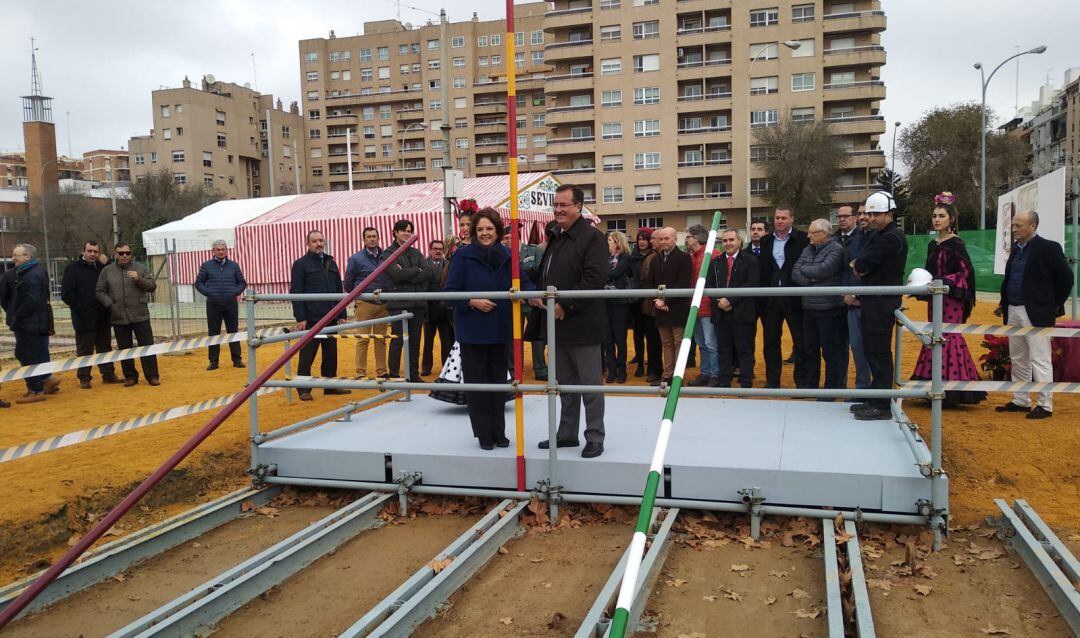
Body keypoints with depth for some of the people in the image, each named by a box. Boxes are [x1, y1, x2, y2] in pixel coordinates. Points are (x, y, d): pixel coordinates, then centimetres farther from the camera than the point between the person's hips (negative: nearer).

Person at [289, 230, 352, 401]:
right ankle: (304, 390, 7)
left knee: (331, 354, 10)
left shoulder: (331, 263, 17)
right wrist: (300, 318, -14)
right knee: (307, 356, -1)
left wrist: (342, 315, 12)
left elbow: (339, 290, 18)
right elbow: (295, 292, -7)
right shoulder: (301, 264, -1)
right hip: (310, 319, -5)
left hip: (330, 318, 5)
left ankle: (330, 385, 20)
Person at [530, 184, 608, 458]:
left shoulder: (592, 237, -10)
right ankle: (567, 434, 27)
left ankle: (595, 437, 11)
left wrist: (564, 305, -21)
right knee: (565, 384, 16)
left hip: (582, 324, -8)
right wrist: (537, 295, 4)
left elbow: (594, 280, -20)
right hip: (558, 323, 8)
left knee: (590, 384, 1)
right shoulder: (554, 236, 16)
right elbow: (545, 274, 24)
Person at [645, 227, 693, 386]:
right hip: (661, 309, 6)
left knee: (679, 343, -2)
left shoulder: (684, 258, -5)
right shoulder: (656, 259, 14)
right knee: (666, 344, 10)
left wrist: (665, 300, -15)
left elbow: (683, 284, -14)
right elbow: (650, 283, 14)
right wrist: (656, 300, -3)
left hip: (677, 309, -6)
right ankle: (667, 375, 15)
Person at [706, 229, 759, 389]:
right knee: (723, 349, 11)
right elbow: (708, 284, 9)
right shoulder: (716, 262, 13)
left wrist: (730, 300, -16)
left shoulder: (750, 261, -1)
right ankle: (723, 381, 19)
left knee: (744, 350, 2)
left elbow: (751, 285, -11)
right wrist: (718, 301, -8)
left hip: (742, 314, -4)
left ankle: (746, 383, 8)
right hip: (720, 313, 4)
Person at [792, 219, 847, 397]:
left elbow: (824, 269, -21)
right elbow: (795, 274, 4)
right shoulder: (807, 250, 12)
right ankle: (811, 385, 26)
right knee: (810, 349, 14)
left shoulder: (836, 249, -8)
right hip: (809, 308, 7)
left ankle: (832, 389, 11)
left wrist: (804, 270, -5)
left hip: (829, 309, -7)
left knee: (831, 351, 1)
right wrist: (811, 280, -13)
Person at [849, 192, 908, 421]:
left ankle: (882, 406, -1)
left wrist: (857, 266, 3)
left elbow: (863, 265, -18)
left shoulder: (892, 237, -14)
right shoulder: (877, 235, 19)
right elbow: (862, 267, 16)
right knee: (871, 351, 14)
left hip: (883, 303, -10)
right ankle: (874, 399, 23)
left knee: (879, 353, -6)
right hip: (873, 301, 10)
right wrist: (860, 267, -6)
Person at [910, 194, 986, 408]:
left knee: (948, 337, -9)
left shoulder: (956, 244, -8)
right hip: (935, 298, 8)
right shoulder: (932, 244, 14)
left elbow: (965, 271, -13)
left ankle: (951, 388, -4)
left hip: (951, 299, -8)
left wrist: (942, 281, -20)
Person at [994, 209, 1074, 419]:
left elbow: (1066, 278, -6)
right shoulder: (1016, 248, 13)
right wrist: (1003, 304, 12)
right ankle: (1021, 401, 24)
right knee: (1018, 360, 14)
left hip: (1036, 313, -8)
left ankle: (1045, 405, 2)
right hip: (1013, 312, 8)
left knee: (1039, 360, -5)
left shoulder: (1048, 248, -9)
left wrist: (1056, 305, -3)